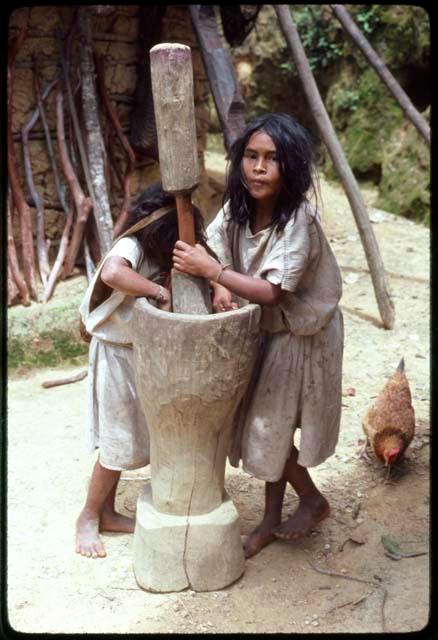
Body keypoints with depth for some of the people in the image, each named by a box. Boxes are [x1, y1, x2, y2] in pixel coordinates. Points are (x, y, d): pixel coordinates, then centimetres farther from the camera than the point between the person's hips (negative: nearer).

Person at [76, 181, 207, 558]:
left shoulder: (162, 251, 0)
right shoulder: (131, 247, -25)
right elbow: (111, 273, -48)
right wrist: (160, 291, -38)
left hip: (146, 353, 8)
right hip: (117, 354, -8)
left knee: (128, 439, 16)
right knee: (118, 444, 1)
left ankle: (107, 512, 30)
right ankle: (88, 517, 20)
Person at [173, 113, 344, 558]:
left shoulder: (299, 220, -28)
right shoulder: (238, 207, -8)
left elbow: (271, 292, -31)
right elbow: (212, 247, 2)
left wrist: (209, 270, -30)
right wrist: (220, 286, -18)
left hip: (301, 335, -7)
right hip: (265, 331, 7)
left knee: (270, 428, 3)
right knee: (263, 426, 15)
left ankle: (313, 501, 31)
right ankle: (271, 521, 33)